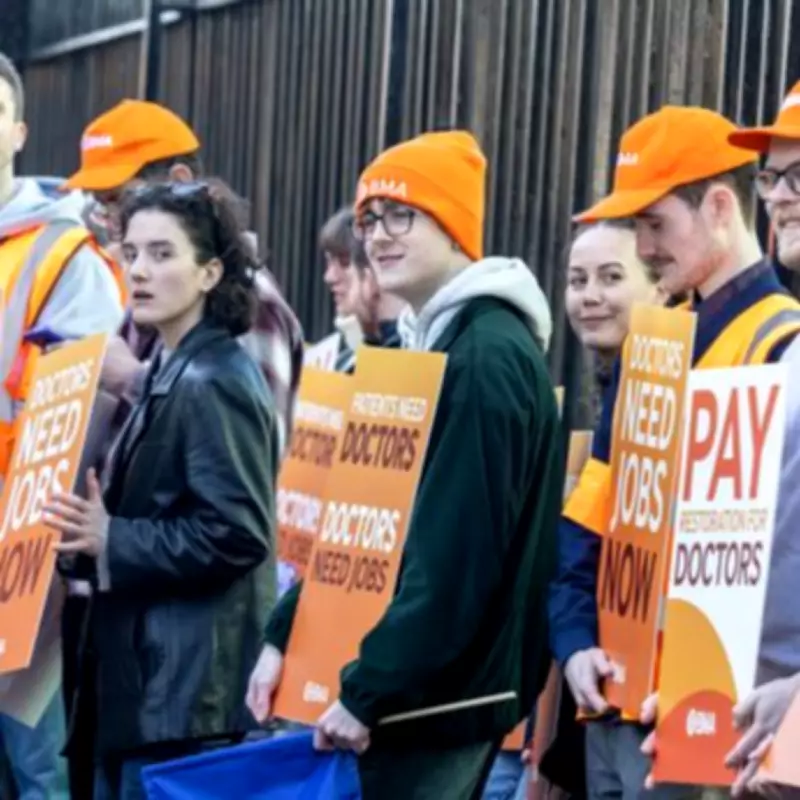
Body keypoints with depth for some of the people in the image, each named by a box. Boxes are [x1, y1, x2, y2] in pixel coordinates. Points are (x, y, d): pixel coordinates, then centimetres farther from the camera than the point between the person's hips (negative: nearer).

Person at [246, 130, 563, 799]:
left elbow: (457, 561, -22)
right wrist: (284, 637, 9)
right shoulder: (419, 346, 16)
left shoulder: (487, 358, -16)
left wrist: (367, 693, -20)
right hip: (400, 693, 10)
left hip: (439, 701, -10)